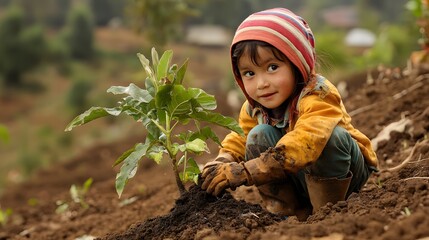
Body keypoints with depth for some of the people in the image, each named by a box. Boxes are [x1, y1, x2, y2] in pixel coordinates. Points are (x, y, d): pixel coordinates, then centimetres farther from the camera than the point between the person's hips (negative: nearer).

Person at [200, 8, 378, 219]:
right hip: (298, 180, 5)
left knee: (331, 136, -36)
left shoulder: (319, 97, -33)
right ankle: (282, 208, -12)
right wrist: (223, 161, -23)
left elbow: (301, 146, -49)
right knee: (259, 136, -19)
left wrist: (245, 172, -54)